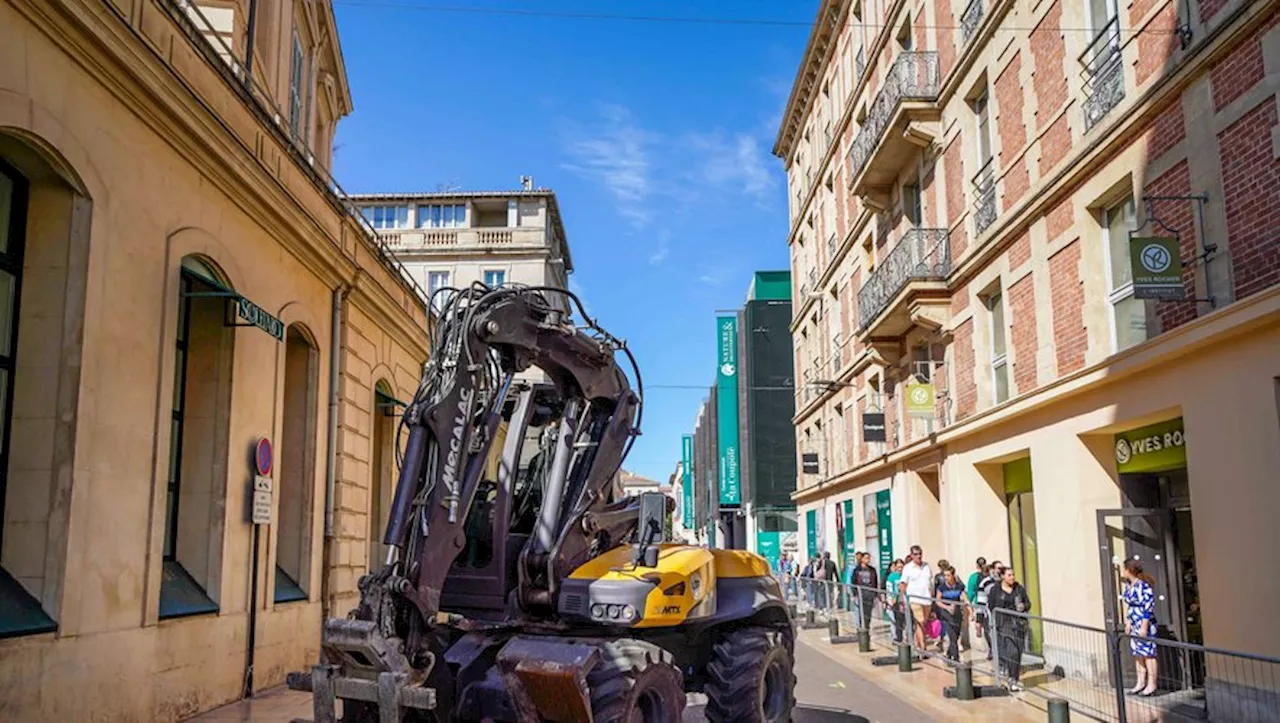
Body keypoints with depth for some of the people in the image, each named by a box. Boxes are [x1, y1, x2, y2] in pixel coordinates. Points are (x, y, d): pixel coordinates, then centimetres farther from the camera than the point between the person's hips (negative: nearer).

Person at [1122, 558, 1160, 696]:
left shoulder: (1143, 586, -19)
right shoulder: (1128, 585, 8)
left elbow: (1148, 608, -20)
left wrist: (1144, 627, -20)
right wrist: (1127, 623, 16)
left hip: (1145, 624, -9)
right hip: (1134, 625, 9)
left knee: (1148, 654, -1)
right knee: (1137, 654, 13)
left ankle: (1151, 685, 6)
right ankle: (1141, 683, 21)